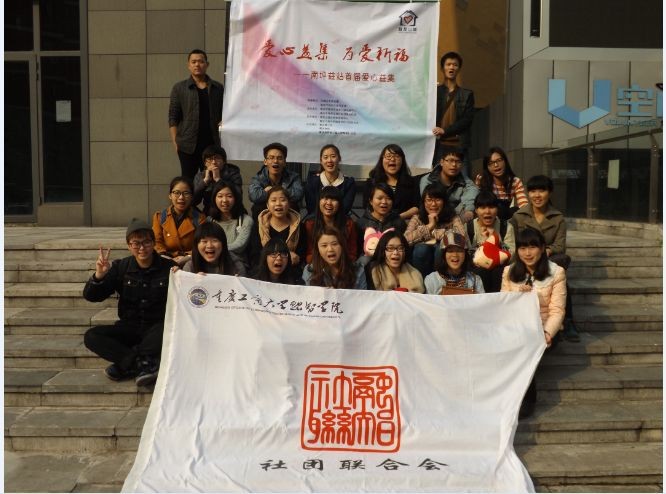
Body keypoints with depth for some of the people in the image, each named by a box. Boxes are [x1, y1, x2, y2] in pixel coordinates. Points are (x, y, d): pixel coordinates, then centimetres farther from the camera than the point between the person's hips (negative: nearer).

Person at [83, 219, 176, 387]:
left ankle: (128, 364, -24)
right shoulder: (120, 267, 2)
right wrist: (99, 276, -21)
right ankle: (144, 363, -27)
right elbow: (91, 296, -1)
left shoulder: (169, 267, -4)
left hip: (157, 328, -3)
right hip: (129, 328, 3)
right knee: (91, 336, -21)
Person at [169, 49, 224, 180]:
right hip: (188, 146, -1)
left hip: (212, 144, 1)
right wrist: (175, 142, -5)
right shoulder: (179, 88, 5)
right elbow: (173, 117, 3)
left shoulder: (218, 88, 10)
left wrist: (222, 122, -7)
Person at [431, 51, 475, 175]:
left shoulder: (467, 94, 13)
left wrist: (445, 131, -11)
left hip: (460, 146, 0)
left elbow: (467, 119, 1)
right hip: (439, 146, 0)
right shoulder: (435, 91, 12)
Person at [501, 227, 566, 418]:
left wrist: (547, 333, -24)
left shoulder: (556, 272, 0)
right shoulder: (509, 272, 9)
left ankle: (527, 398, -14)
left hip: (543, 329, -2)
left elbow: (557, 311, -7)